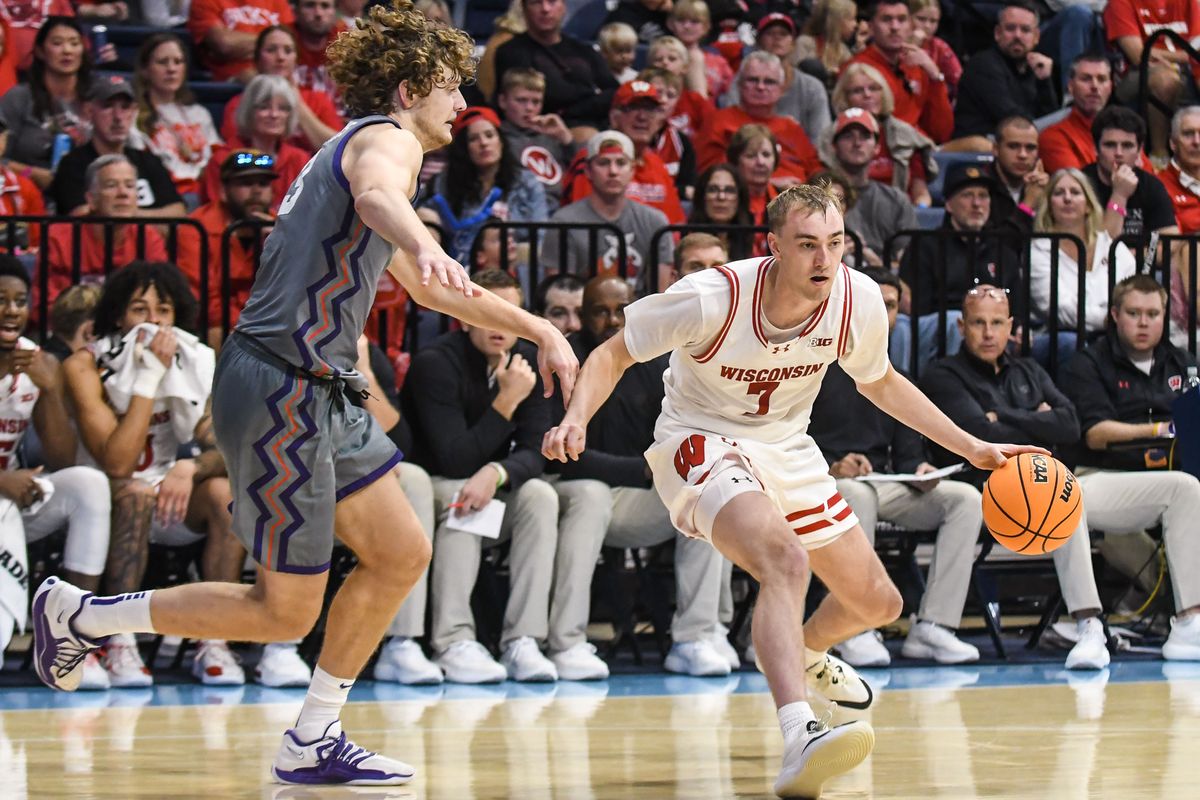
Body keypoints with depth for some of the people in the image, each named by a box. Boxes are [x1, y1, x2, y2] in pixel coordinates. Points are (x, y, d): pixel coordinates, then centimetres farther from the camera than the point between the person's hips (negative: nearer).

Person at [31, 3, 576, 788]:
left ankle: (312, 744, 15)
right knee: (285, 612, -5)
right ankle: (79, 613, 7)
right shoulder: (388, 140, -8)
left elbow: (430, 288, 37)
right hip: (280, 392, -11)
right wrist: (423, 243, -58)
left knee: (402, 555, 10)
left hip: (316, 395, 11)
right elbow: (378, 195, -36)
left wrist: (536, 328, 36)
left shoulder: (361, 145, 24)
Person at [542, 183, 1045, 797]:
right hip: (702, 442, -6)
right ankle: (798, 741, -50)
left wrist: (972, 448, 7)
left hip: (786, 448, 6)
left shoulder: (859, 300, -13)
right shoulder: (712, 298, -27)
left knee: (877, 603, 13)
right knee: (786, 559, -36)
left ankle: (806, 653, 51)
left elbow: (878, 382, 10)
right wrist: (575, 420, -31)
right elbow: (613, 355, -12)